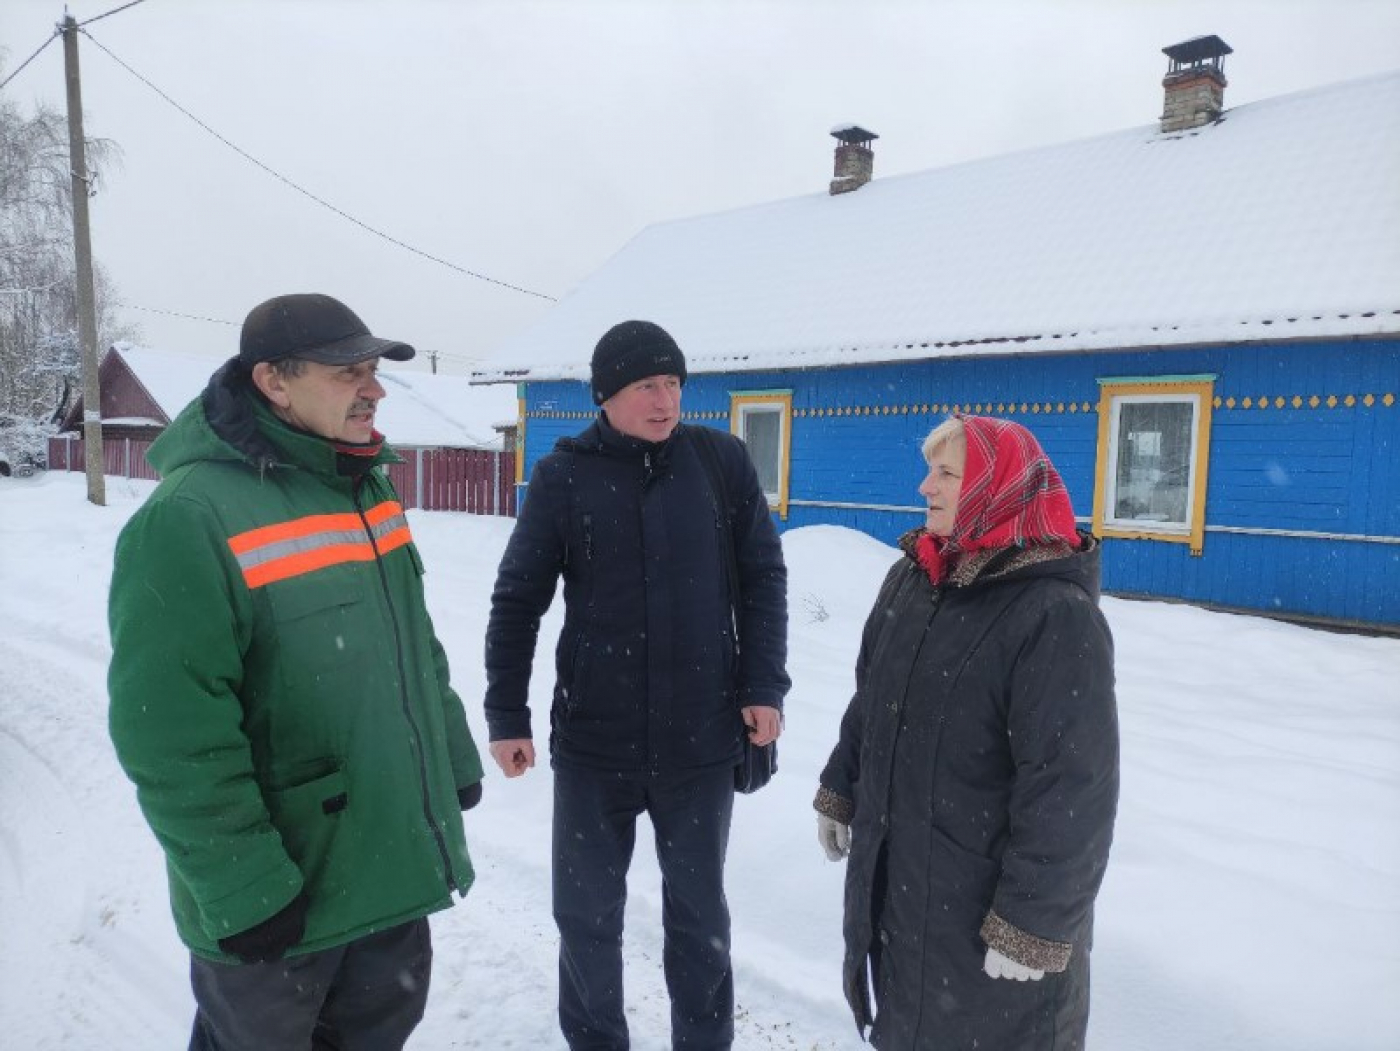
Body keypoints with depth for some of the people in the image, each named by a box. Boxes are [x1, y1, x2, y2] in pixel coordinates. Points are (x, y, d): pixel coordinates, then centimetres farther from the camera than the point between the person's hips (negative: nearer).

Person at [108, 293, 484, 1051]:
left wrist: (454, 761, 15)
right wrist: (242, 888, -20)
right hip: (277, 900, -7)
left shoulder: (368, 488, 5)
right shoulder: (191, 517, -22)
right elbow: (173, 734, -23)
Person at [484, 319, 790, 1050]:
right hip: (592, 740, 0)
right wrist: (506, 715, -1)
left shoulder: (722, 461, -2)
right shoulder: (563, 475, -4)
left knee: (698, 910, 17)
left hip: (702, 737, 1)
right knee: (587, 912, 14)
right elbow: (518, 600, 0)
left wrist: (764, 686, -3)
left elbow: (762, 578, 3)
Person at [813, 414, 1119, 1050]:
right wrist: (840, 794, 18)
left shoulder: (1056, 615, -23)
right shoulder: (911, 576, 2)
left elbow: (1071, 788, -23)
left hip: (988, 896, -7)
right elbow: (869, 703, 13)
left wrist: (1033, 926, -19)